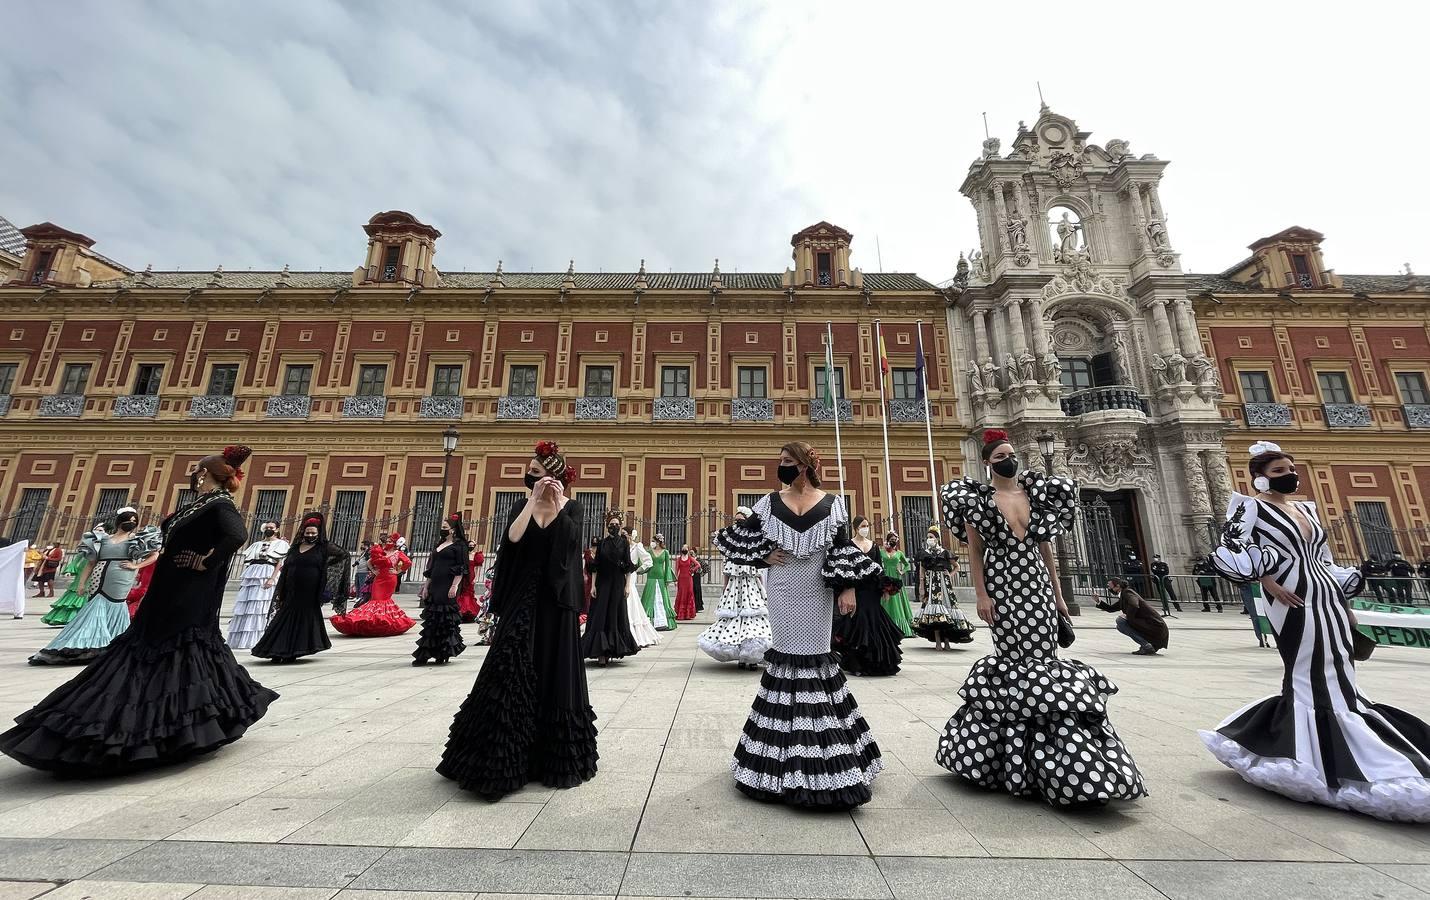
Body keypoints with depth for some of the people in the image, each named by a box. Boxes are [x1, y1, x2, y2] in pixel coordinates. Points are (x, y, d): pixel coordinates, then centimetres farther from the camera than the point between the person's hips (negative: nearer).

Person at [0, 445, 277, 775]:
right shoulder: (197, 504, 12)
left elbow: (237, 536, -37)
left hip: (189, 597, -11)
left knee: (183, 652, -4)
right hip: (169, 594, 11)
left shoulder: (219, 505, -19)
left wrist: (206, 562, -25)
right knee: (148, 648, 16)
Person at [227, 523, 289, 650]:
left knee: (260, 608, -8)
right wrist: (241, 579, 6)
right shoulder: (256, 544, 20)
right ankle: (240, 639, 9)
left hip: (267, 577, -5)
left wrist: (272, 579, -17)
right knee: (244, 606, 3)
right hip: (250, 577, 5)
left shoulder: (281, 544, 5)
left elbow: (280, 563, -5)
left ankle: (256, 640, -6)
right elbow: (246, 562, 17)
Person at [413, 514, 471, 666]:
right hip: (435, 586, 7)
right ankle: (424, 654, 13)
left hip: (448, 587, -7)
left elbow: (461, 568, -11)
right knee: (432, 618, 7)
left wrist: (455, 586, -19)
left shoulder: (460, 545, -4)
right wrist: (426, 586, 16)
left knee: (445, 618, -4)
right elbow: (431, 568, 21)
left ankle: (443, 653, 5)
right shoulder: (440, 544, 19)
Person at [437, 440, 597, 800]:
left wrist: (557, 502, -17)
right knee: (511, 671, -3)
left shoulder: (572, 507, 0)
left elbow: (571, 539, -18)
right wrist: (535, 499, -14)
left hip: (556, 600, -1)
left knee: (555, 673, 6)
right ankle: (500, 756, 13)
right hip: (523, 597, 2)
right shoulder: (523, 505, 5)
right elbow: (513, 537, -14)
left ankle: (555, 755, 24)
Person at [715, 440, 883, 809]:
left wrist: (847, 589, -9)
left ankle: (818, 754, 23)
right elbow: (739, 536, 8)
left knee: (815, 656, 4)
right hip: (783, 593, 1)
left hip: (817, 594, 0)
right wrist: (762, 557, -4)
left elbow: (844, 550, -2)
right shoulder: (769, 503, 2)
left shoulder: (832, 504, 0)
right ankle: (786, 757, 22)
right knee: (786, 654, 5)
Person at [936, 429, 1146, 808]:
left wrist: (1058, 593, 10)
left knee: (1040, 655, 3)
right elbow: (974, 550, -5)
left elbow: (1045, 547, 13)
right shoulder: (978, 498, -2)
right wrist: (981, 595, -12)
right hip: (1003, 586, -4)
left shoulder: (1035, 493, 11)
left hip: (1037, 584, 4)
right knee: (1019, 658, -4)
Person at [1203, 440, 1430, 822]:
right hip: (1295, 604, -8)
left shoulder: (1306, 509, 17)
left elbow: (1326, 561, 22)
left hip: (1328, 601, 8)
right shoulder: (1251, 508, -8)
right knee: (1313, 683, -4)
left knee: (1332, 682, 9)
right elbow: (1226, 553, -17)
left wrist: (1345, 602, 15)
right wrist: (1268, 580, -20)